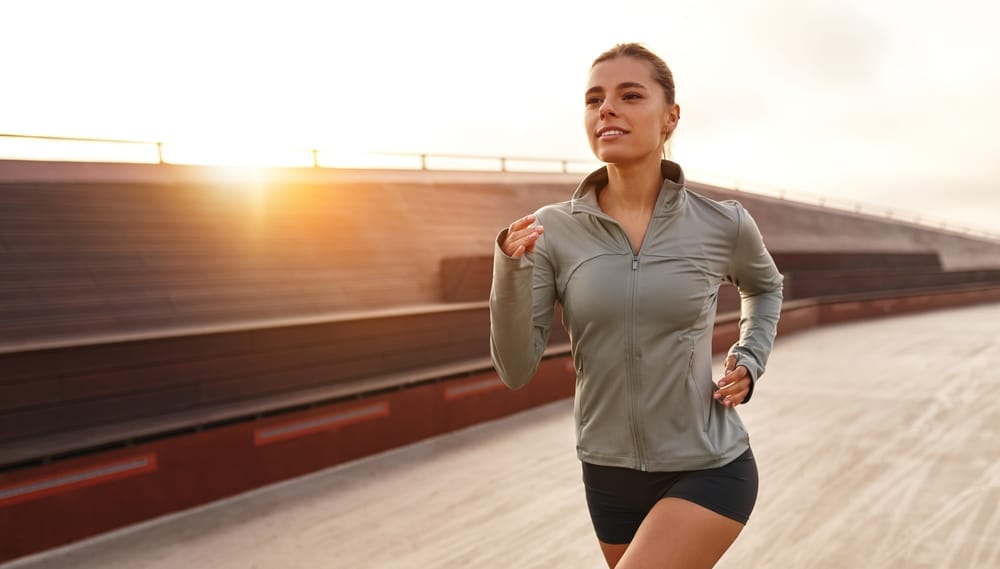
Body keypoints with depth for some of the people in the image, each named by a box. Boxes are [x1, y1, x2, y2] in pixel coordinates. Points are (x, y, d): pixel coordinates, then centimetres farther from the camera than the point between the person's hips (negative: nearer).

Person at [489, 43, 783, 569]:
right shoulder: (552, 230, -8)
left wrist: (748, 363, 0)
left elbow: (764, 287, 15)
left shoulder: (723, 225, -9)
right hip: (610, 474, 3)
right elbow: (515, 370, -12)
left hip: (709, 468, -2)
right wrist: (512, 273, -26)